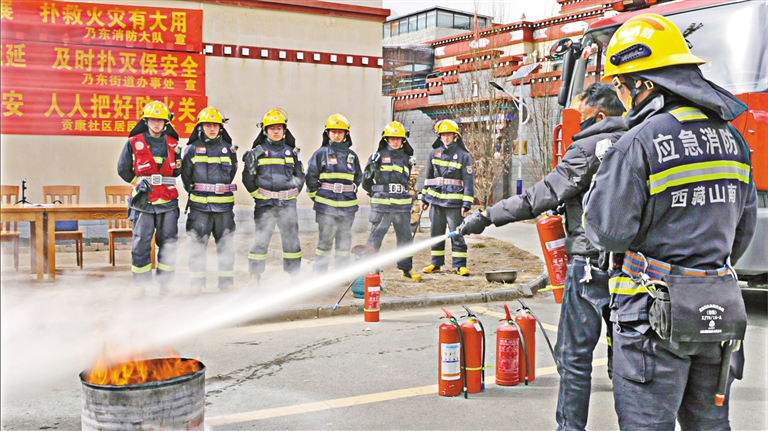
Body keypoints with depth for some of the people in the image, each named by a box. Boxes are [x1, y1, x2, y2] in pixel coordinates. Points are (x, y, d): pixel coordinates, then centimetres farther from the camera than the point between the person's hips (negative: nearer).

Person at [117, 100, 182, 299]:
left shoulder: (173, 144, 10)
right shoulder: (134, 143, 2)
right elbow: (123, 169, 9)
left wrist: (179, 162, 3)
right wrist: (138, 182, 3)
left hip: (168, 201, 2)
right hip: (143, 201, -2)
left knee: (168, 243, 6)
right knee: (141, 243, -2)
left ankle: (165, 282, 17)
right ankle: (140, 284, 8)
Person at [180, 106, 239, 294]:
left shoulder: (229, 149, 8)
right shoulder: (192, 149, 2)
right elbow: (186, 176, 9)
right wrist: (195, 193, 11)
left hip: (224, 205, 2)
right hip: (199, 206, -2)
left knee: (226, 244, 5)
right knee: (197, 244, 0)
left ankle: (227, 280, 14)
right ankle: (196, 282, 9)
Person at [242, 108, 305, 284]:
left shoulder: (291, 152, 10)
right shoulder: (258, 152, 2)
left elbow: (300, 176, 19)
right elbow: (247, 178, 7)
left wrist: (293, 193, 10)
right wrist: (256, 194, 0)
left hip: (288, 204, 3)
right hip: (265, 204, -2)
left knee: (292, 240, 4)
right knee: (261, 240, -4)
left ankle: (294, 275, 13)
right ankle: (254, 278, 4)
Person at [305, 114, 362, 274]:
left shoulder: (351, 155, 10)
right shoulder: (321, 153, -1)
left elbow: (358, 177, 22)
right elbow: (311, 177, 2)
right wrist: (317, 196, 3)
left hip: (347, 206, 4)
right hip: (326, 206, -4)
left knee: (344, 242, 9)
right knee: (325, 241, -2)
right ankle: (320, 274, 8)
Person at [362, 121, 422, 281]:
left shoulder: (407, 158, 15)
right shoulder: (378, 156, 1)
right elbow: (366, 179, 6)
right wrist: (376, 194, 5)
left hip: (403, 205, 5)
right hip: (381, 205, -4)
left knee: (405, 237, 10)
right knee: (375, 237, -4)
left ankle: (406, 269, 21)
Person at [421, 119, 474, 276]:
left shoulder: (463, 156, -3)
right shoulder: (434, 154, 9)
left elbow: (469, 181, -5)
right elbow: (429, 177, 18)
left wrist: (467, 204, -11)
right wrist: (425, 197, 16)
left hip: (454, 203, -4)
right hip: (436, 201, 5)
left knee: (457, 234, -2)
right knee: (436, 233, 11)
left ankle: (460, 265, 5)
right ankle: (436, 263, 20)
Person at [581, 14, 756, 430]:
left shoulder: (639, 142, -16)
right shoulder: (730, 137, 8)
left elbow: (609, 231, -15)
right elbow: (743, 229, 15)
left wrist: (595, 190, 4)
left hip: (656, 314, -7)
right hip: (721, 311, 7)